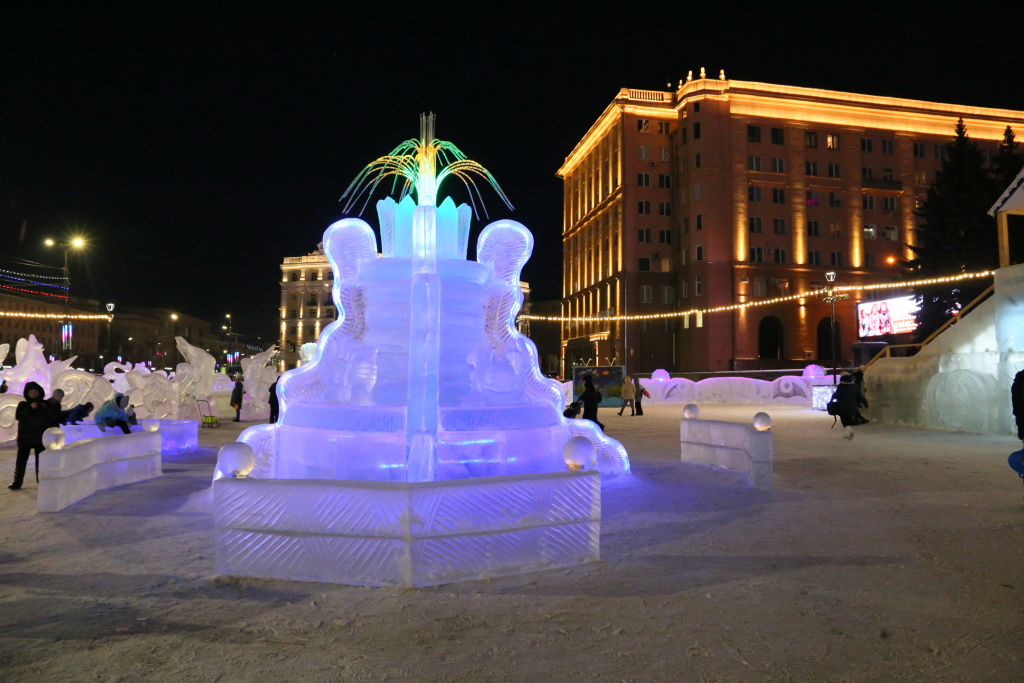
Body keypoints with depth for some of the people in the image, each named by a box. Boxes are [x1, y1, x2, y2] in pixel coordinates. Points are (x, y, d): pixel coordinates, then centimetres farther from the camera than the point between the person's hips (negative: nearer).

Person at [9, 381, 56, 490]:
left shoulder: (45, 404, 6)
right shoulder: (23, 404, 5)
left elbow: (52, 418, -2)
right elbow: (18, 417, -10)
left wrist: (44, 409, -15)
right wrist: (30, 408, -20)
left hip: (41, 437, 0)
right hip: (25, 437, 0)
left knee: (41, 461, 2)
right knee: (21, 460, -1)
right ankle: (17, 482, 7)